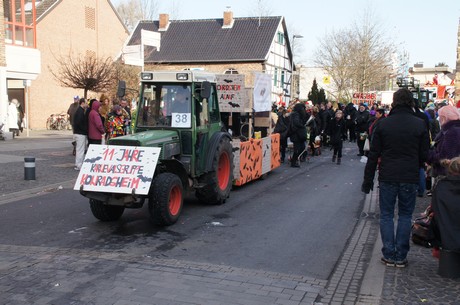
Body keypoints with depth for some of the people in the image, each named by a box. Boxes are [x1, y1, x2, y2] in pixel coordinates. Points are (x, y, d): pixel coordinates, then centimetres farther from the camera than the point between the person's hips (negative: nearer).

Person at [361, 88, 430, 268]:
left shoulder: (383, 124, -4)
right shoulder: (420, 125, -3)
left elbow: (373, 155, -2)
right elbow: (424, 155, 1)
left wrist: (368, 180, 4)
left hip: (387, 177, 0)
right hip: (410, 178, 0)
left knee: (386, 215, 10)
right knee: (405, 216, 10)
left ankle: (389, 255, 10)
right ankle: (401, 257, 13)